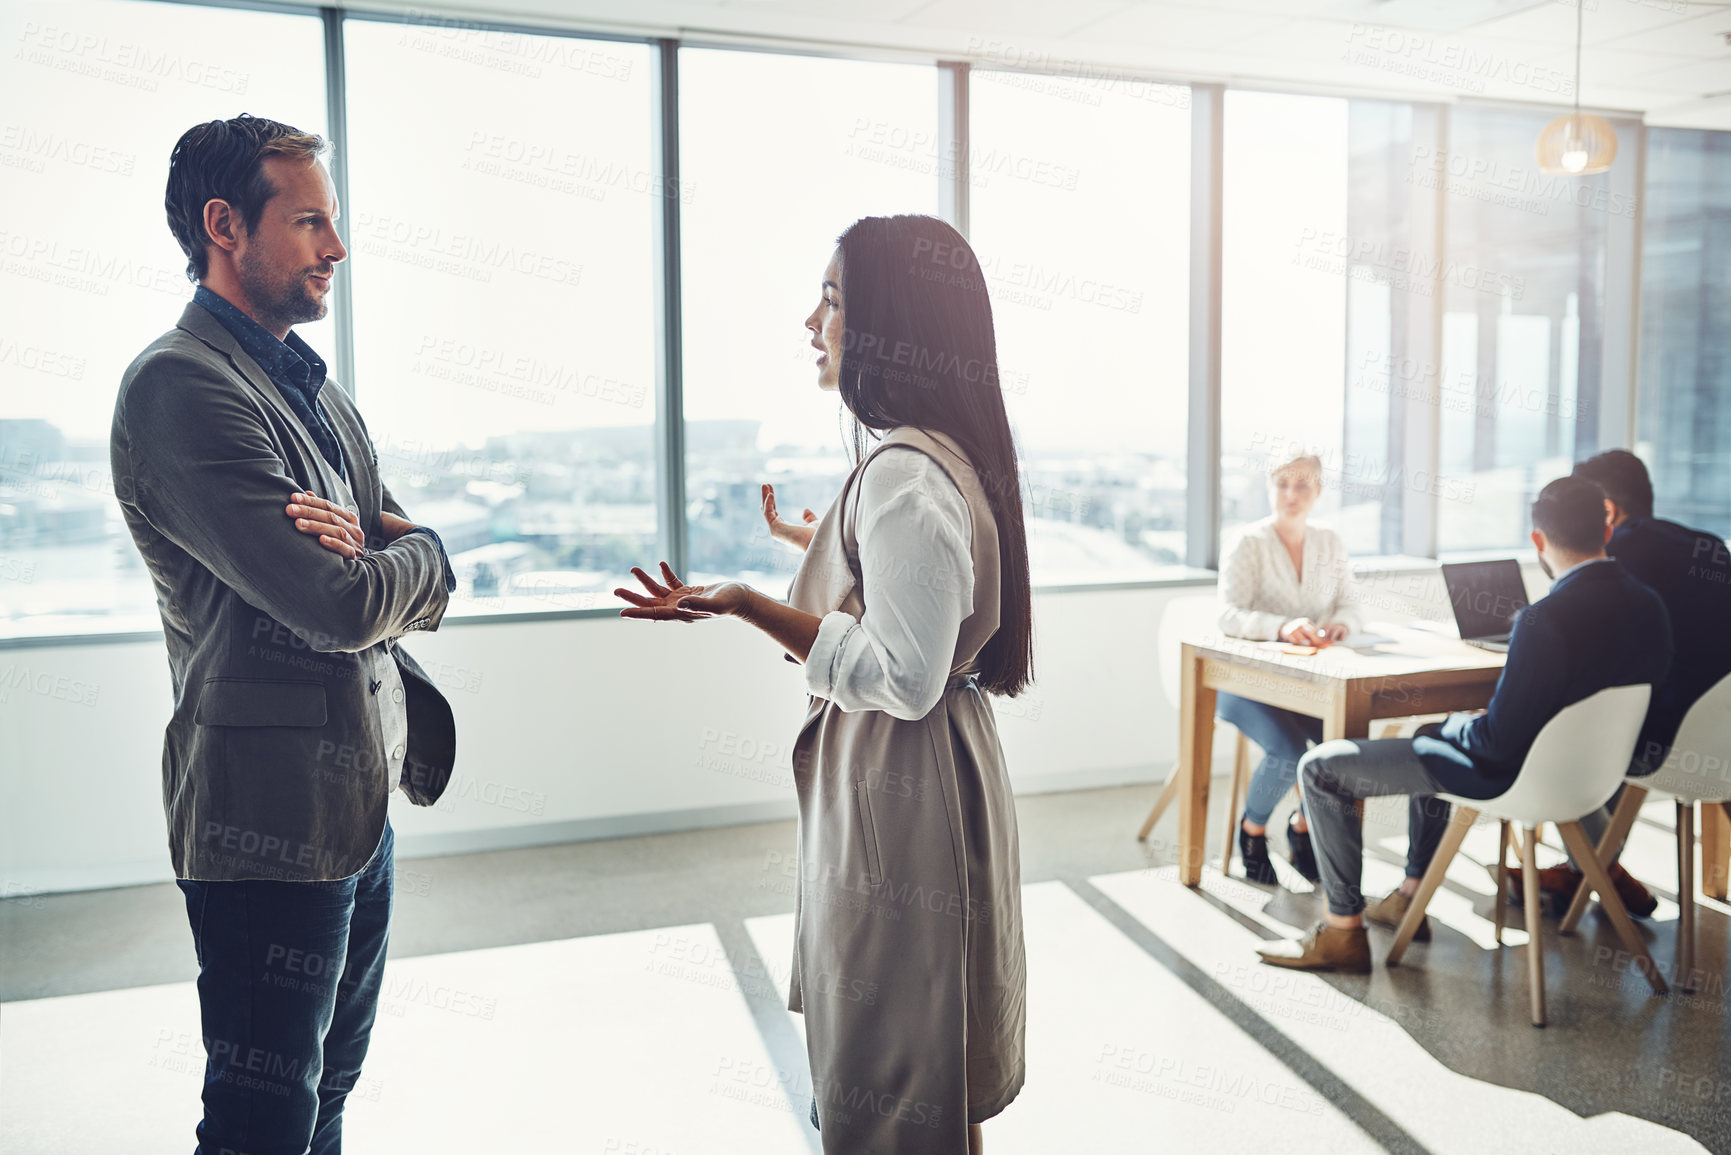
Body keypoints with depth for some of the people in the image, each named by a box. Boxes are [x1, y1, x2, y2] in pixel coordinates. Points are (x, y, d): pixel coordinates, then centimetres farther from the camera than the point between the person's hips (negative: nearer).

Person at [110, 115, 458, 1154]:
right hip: (272, 821, -8)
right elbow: (338, 604, -25)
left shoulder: (318, 391, 14)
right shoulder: (180, 387, -16)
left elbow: (423, 586, 10)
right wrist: (415, 558, -3)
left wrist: (371, 554, -13)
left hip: (360, 800, 9)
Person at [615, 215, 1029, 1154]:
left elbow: (904, 676, -26)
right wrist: (811, 541, 31)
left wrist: (747, 604, -24)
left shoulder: (905, 472, -22)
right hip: (917, 782, 10)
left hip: (899, 797, -10)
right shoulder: (944, 455, 10)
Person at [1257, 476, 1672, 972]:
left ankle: (1344, 932, 7)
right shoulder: (1649, 606, -5)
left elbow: (1499, 741, -27)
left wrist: (1460, 724, -4)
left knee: (1321, 769, -1)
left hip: (1511, 776, -9)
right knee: (1431, 736, 36)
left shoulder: (1545, 620, -30)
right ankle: (1411, 895, 40)